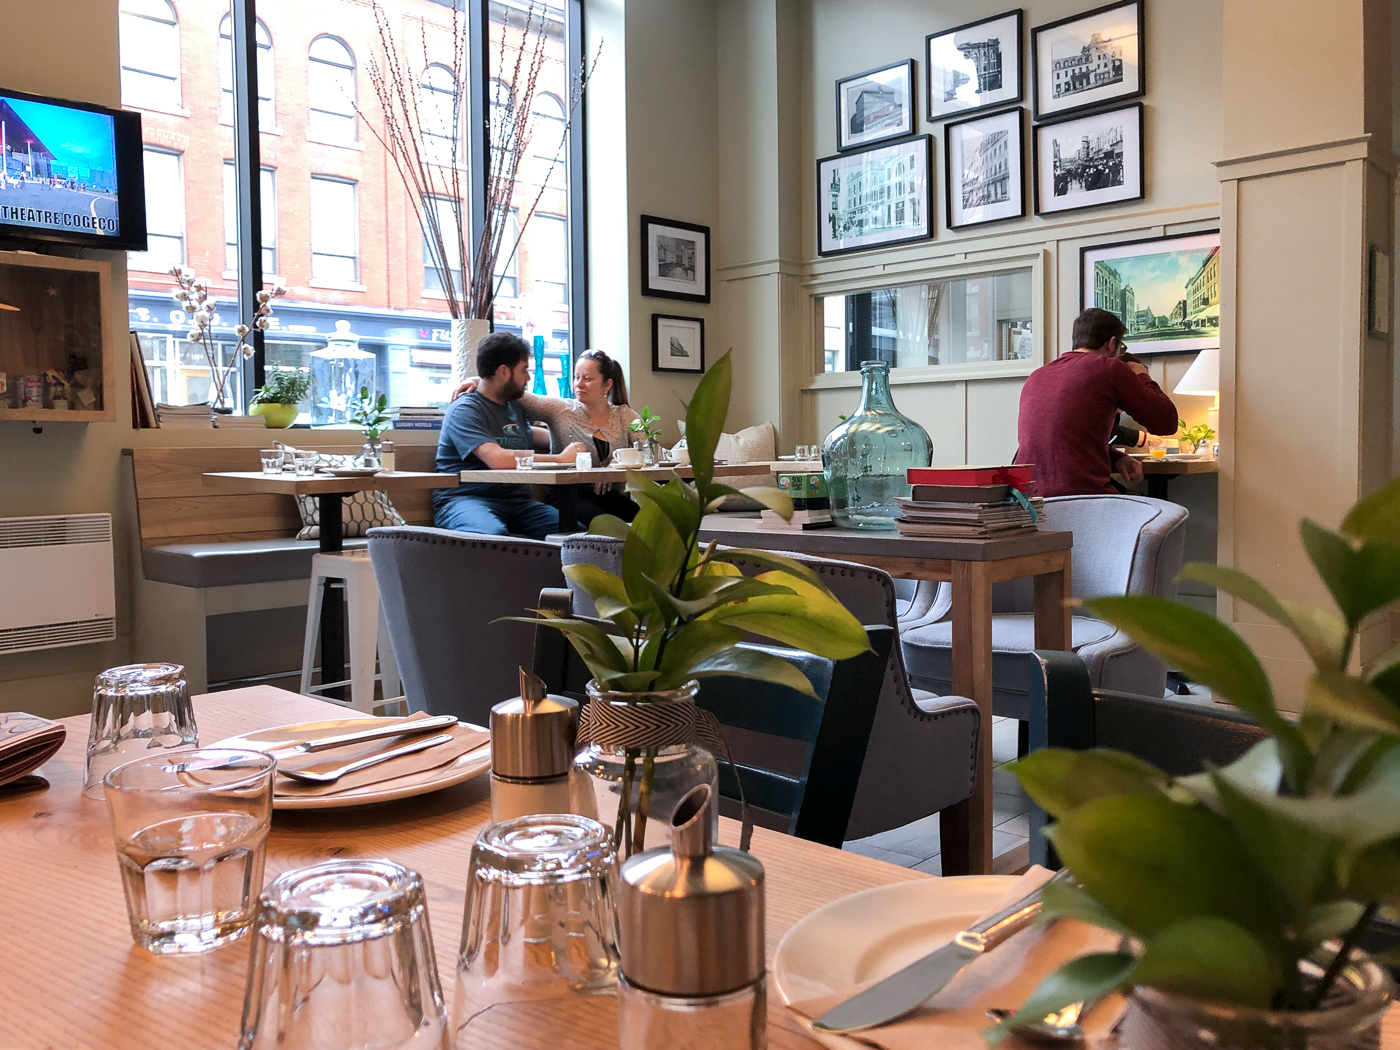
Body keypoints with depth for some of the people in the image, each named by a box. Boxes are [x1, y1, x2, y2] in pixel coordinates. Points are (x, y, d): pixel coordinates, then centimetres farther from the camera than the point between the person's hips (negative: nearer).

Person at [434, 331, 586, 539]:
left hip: (514, 501, 7)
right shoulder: (464, 410, -6)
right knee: (492, 533, -43)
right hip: (465, 499, -7)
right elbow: (498, 459, -22)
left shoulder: (516, 407, 20)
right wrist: (560, 459, -12)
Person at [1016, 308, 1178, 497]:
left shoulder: (1036, 377, 17)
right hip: (1085, 493, -6)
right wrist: (1142, 377, 23)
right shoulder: (1109, 368, 0)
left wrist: (1116, 458, 16)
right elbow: (1166, 423, 7)